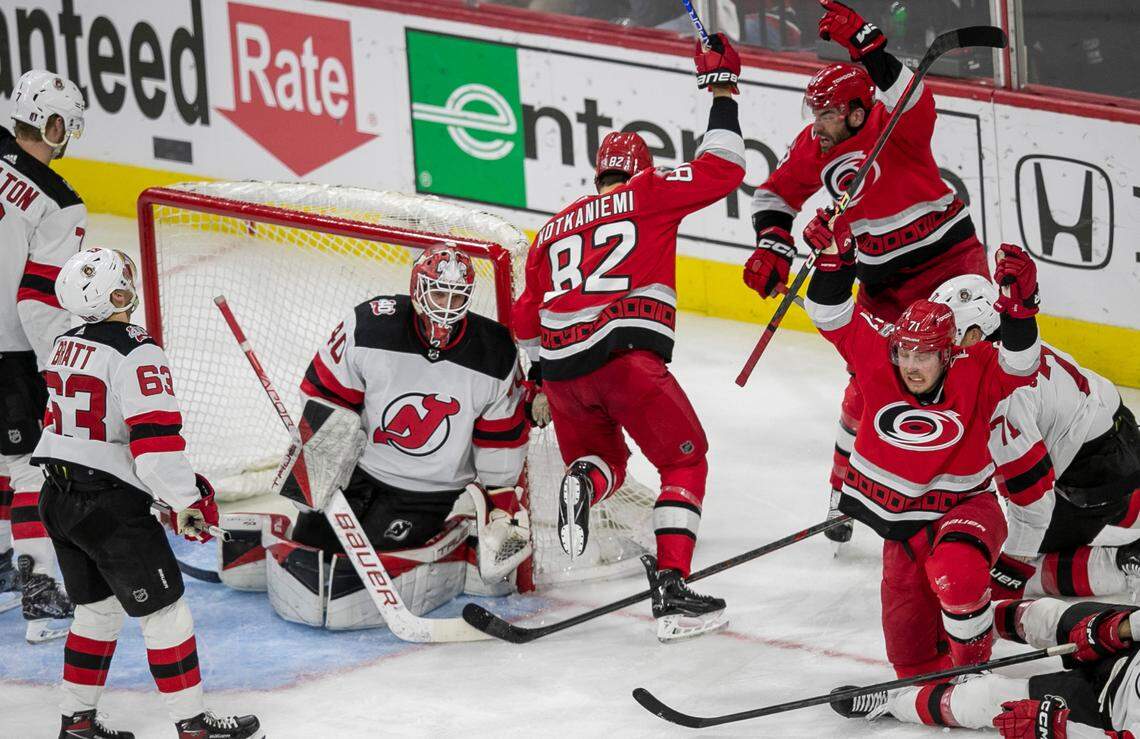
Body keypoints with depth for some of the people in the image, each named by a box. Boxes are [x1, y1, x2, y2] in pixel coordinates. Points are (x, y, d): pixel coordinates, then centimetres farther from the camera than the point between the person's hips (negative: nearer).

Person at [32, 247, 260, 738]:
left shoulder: (65, 348, 10)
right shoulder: (135, 354, -17)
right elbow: (154, 435, -23)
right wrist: (185, 500, -14)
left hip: (58, 496, 9)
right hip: (110, 504, -9)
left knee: (98, 607, 20)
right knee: (163, 610, 0)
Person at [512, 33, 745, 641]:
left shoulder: (554, 228, 27)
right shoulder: (649, 193, 12)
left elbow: (527, 321, 29)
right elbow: (723, 170, 6)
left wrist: (543, 375, 42)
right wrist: (722, 91, 13)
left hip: (561, 364, 5)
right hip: (626, 352, -5)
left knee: (602, 457, 27)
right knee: (683, 461, 6)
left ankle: (581, 482, -13)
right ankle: (671, 591, -11)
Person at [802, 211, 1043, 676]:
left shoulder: (974, 373, -14)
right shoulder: (879, 361, -8)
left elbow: (1018, 367, -29)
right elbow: (834, 319, -9)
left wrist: (1018, 304, -43)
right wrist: (834, 259, -24)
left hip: (966, 508, -3)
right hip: (903, 520, 3)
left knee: (956, 573, -38)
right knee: (911, 653, 3)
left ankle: (976, 668, -15)